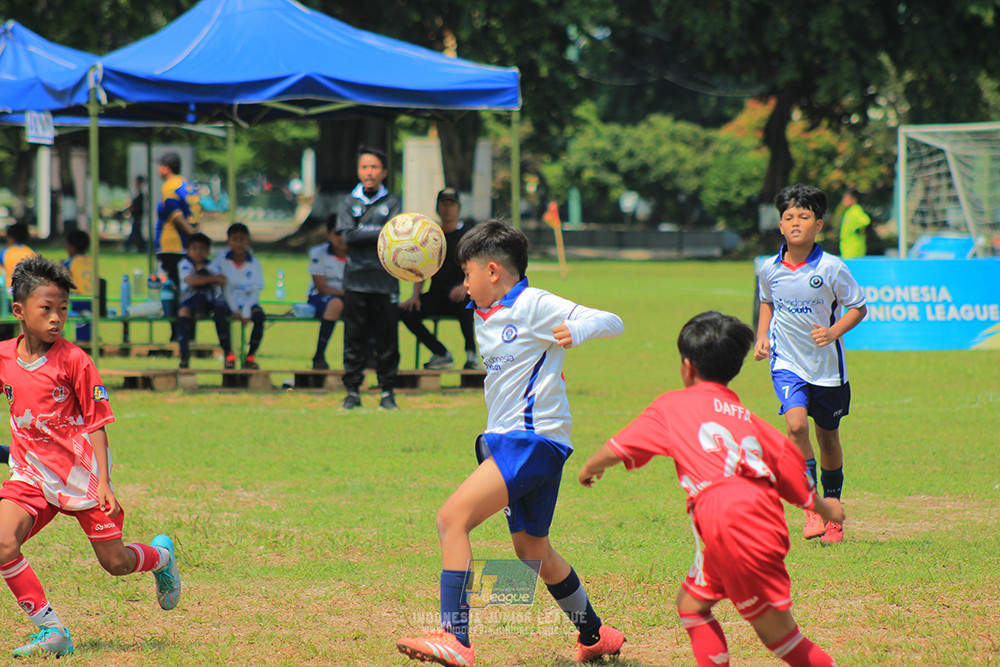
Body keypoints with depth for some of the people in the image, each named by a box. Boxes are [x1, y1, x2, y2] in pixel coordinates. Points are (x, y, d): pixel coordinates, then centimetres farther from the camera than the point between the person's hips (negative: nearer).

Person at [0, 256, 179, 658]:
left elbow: (97, 424, -8)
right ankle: (51, 632, -8)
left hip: (81, 474, -3)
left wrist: (103, 483, -13)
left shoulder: (73, 361, -12)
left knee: (116, 564, 3)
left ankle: (161, 556, 40)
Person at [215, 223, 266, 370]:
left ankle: (251, 356, -18)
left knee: (259, 313, -31)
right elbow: (224, 287, -5)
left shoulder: (255, 264, 0)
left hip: (247, 302, 1)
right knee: (219, 309, -34)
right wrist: (235, 310, -16)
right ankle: (228, 354, -28)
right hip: (229, 302, -1)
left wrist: (246, 312, -19)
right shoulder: (221, 261, -2)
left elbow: (256, 292, -4)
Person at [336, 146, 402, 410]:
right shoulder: (348, 203, 10)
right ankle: (353, 391, 8)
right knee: (355, 338, 2)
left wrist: (364, 234, -14)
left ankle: (388, 392, 7)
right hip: (356, 280, 1)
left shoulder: (392, 202, 8)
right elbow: (348, 235, -5)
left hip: (385, 281, -1)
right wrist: (381, 233, -9)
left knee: (387, 337, 0)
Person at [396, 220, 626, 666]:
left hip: (534, 440, -10)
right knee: (531, 549, 20)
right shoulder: (485, 315, 15)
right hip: (506, 440, 10)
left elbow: (611, 322, -16)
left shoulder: (534, 305, -11)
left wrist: (577, 331, -33)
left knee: (452, 518, -21)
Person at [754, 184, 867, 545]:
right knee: (796, 423, -23)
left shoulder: (831, 268, -14)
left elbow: (858, 307, -3)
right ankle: (810, 505, -12)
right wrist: (762, 336, 5)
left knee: (827, 437, 12)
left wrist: (834, 331, -19)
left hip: (826, 365, -1)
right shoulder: (770, 269, -3)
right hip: (787, 363, 1)